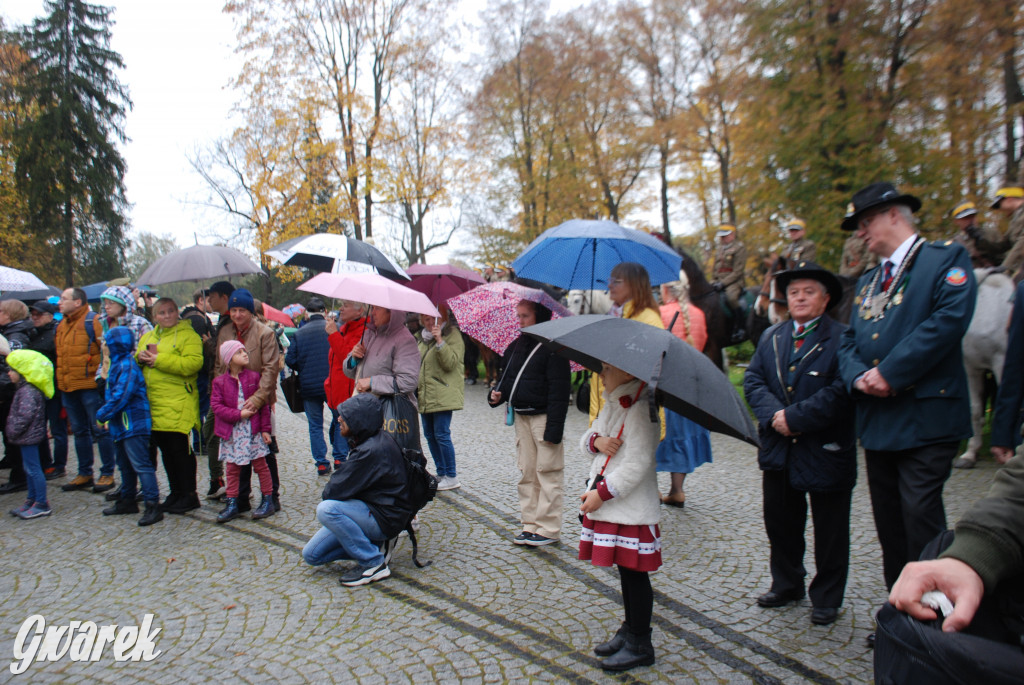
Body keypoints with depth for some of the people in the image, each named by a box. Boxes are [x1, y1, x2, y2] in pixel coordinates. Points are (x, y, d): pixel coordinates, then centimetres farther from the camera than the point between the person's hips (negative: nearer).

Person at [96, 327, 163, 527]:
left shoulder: (127, 366, -17)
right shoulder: (117, 365, 16)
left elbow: (121, 397, -24)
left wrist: (102, 414, -15)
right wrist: (105, 414, 12)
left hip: (133, 425, -11)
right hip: (122, 425, 11)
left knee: (141, 464, -12)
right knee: (125, 465, 20)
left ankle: (153, 505, -11)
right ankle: (127, 501, 33)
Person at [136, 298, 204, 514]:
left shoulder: (188, 335, -5)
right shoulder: (147, 337, 19)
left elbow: (192, 363, -19)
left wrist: (159, 359, -17)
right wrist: (140, 358, -1)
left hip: (177, 404, -7)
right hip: (152, 404, 7)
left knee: (180, 449, -2)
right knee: (165, 450, 13)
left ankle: (189, 495, 8)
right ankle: (175, 492, 24)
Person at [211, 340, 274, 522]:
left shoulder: (254, 377, -1)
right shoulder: (220, 382, -1)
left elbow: (263, 404, 0)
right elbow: (216, 405, -7)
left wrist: (265, 429, -2)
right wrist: (239, 414, -17)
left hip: (253, 430, -1)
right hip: (231, 432, 1)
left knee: (260, 464, 5)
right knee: (231, 468, 9)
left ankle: (268, 500, 15)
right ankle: (232, 504, 18)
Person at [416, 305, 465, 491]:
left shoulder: (452, 334, -6)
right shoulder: (423, 339, 19)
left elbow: (451, 362, -19)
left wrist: (440, 340, -28)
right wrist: (416, 388, 21)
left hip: (443, 395, -8)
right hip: (425, 396, 9)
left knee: (441, 434, -9)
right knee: (430, 435, 11)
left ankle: (451, 477, 0)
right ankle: (441, 473, 21)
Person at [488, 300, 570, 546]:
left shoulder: (553, 348, -12)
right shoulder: (515, 346, 12)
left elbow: (559, 392, -15)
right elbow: (507, 377, 21)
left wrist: (554, 428, -19)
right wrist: (497, 395, -1)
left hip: (543, 417, -8)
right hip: (520, 417, 8)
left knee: (547, 472, -1)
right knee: (527, 473, 12)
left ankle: (549, 528, 8)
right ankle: (531, 524, 21)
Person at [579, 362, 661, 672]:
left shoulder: (640, 410, -17)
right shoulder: (611, 405, 12)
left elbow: (637, 464, -23)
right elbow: (586, 439, 18)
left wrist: (602, 493, -20)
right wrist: (596, 441, -7)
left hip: (632, 507, -9)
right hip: (607, 505, 9)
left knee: (633, 572, 1)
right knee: (625, 570, 18)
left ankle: (639, 645, 14)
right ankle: (629, 631, 32)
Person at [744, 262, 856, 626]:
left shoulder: (842, 338, -9)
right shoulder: (771, 337, 10)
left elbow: (840, 391, -19)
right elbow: (753, 380, 3)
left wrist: (794, 417, -19)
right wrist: (773, 413, -14)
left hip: (826, 452, -5)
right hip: (778, 451, 5)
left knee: (829, 533, 10)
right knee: (780, 523, 17)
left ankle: (827, 599, 26)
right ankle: (786, 585, 35)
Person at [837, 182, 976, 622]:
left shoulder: (946, 258, -1)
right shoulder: (866, 282, 20)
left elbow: (950, 318, -17)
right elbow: (849, 341, 15)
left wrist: (890, 373, -18)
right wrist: (859, 377, -7)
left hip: (925, 416, -7)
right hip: (877, 419, 7)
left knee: (920, 514, -9)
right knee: (888, 520, 12)